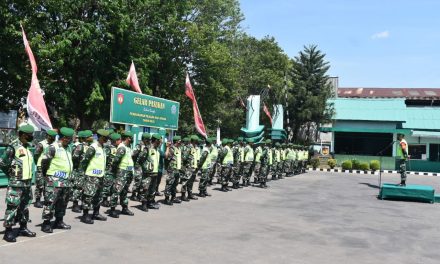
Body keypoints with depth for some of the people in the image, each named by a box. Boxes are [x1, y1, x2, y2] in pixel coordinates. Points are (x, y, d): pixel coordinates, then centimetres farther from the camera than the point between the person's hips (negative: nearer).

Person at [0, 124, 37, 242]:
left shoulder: (28, 148, 13)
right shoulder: (13, 147, -11)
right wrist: (11, 175, -2)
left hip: (27, 183, 8)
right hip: (16, 184, -7)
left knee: (24, 207, 14)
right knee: (12, 207, -5)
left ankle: (23, 228, 24)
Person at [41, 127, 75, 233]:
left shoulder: (67, 148, 15)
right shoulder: (53, 147, -11)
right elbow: (44, 161, -11)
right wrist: (46, 174, -5)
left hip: (66, 180, 8)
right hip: (55, 180, -8)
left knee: (62, 202, 14)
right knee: (50, 202, -5)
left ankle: (59, 221, 24)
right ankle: (46, 223, 1)